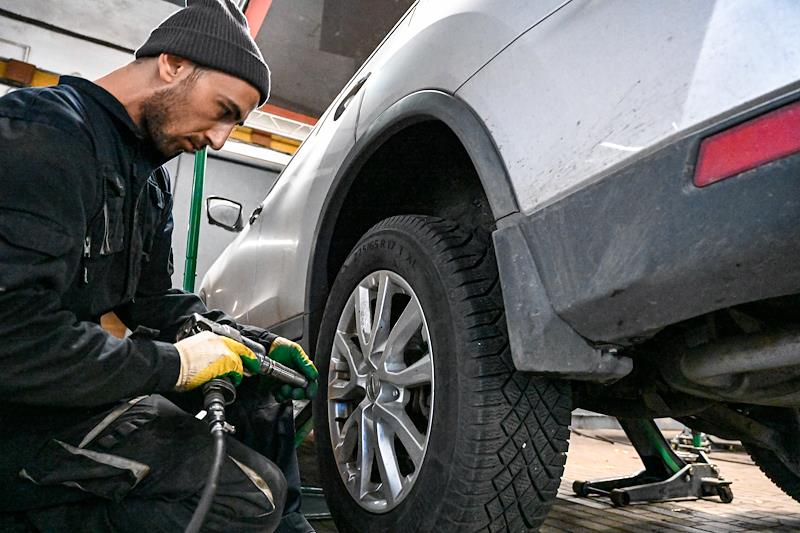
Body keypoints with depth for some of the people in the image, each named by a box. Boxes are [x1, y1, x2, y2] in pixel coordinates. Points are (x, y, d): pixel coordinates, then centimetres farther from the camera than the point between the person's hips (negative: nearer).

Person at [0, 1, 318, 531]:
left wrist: (260, 344, 1)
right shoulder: (46, 132, -19)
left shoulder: (150, 176, 12)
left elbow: (154, 301, 14)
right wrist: (174, 363, -20)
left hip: (83, 375, 10)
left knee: (260, 383, 10)